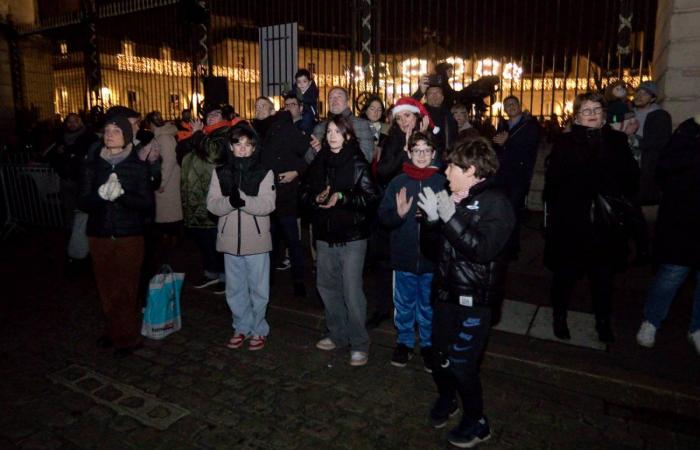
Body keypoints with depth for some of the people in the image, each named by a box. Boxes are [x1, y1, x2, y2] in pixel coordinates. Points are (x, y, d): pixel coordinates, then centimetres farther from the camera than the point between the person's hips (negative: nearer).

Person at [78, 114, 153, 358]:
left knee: (127, 289, 0)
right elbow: (82, 202, 1)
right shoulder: (92, 163, 5)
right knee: (106, 288, 7)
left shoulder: (138, 165, -1)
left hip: (129, 235, -2)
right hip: (100, 235, 2)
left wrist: (121, 195, -23)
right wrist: (100, 195, -20)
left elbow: (146, 203, -6)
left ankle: (128, 337, 14)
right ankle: (112, 331, 27)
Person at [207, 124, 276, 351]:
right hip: (230, 240, 3)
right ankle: (242, 327, 33)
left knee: (258, 289, 9)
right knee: (235, 290, 15)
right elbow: (212, 204, -5)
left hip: (257, 240, -2)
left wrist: (243, 199, -30)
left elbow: (268, 204, -15)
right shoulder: (220, 172, 4)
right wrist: (230, 201, -25)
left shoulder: (264, 172, -4)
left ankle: (258, 329, 27)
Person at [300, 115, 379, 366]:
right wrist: (317, 198, -10)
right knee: (327, 286, 14)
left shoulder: (357, 163, -8)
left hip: (352, 235, -6)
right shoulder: (319, 162, 7)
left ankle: (360, 344, 13)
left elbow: (371, 197, -13)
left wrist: (342, 197, -21)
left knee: (352, 291, -3)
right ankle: (337, 335, 32)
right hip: (325, 234, 6)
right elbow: (305, 193, 10)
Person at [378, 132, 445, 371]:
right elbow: (383, 217, -3)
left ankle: (429, 345, 34)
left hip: (432, 257, -1)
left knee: (429, 306, 14)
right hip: (404, 256, 1)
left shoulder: (442, 182, -4)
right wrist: (398, 214, -22)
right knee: (404, 304, 16)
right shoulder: (398, 182, -1)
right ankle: (404, 342, 36)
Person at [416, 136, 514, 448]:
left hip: (474, 299, -6)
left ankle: (477, 422, 21)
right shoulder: (453, 199, 9)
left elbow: (484, 248, -25)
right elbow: (433, 247, 10)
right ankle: (446, 399, 43)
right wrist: (431, 220, -8)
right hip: (446, 292, 6)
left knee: (460, 362, -3)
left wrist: (450, 217, -27)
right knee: (439, 355, 15)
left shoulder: (495, 203, -11)